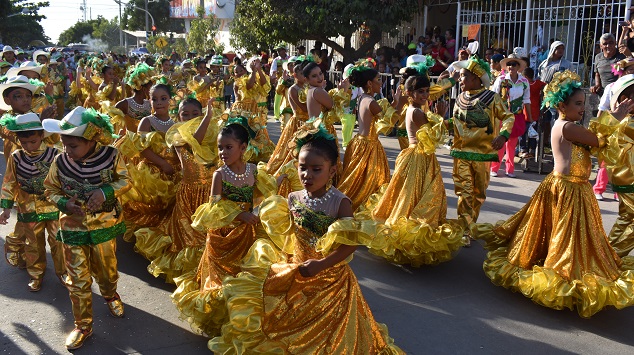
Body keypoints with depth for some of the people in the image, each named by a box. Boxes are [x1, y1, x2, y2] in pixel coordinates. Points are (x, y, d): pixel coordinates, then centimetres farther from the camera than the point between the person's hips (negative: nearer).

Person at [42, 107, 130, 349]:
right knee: (78, 279, 7)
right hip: (73, 229, 0)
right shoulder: (60, 162, -13)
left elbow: (124, 180, -5)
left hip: (105, 225, 0)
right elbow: (50, 190, 1)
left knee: (106, 269, 21)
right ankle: (83, 325, 24)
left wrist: (105, 192, -23)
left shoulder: (111, 156, -17)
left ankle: (110, 295, 55)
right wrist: (65, 203, -20)